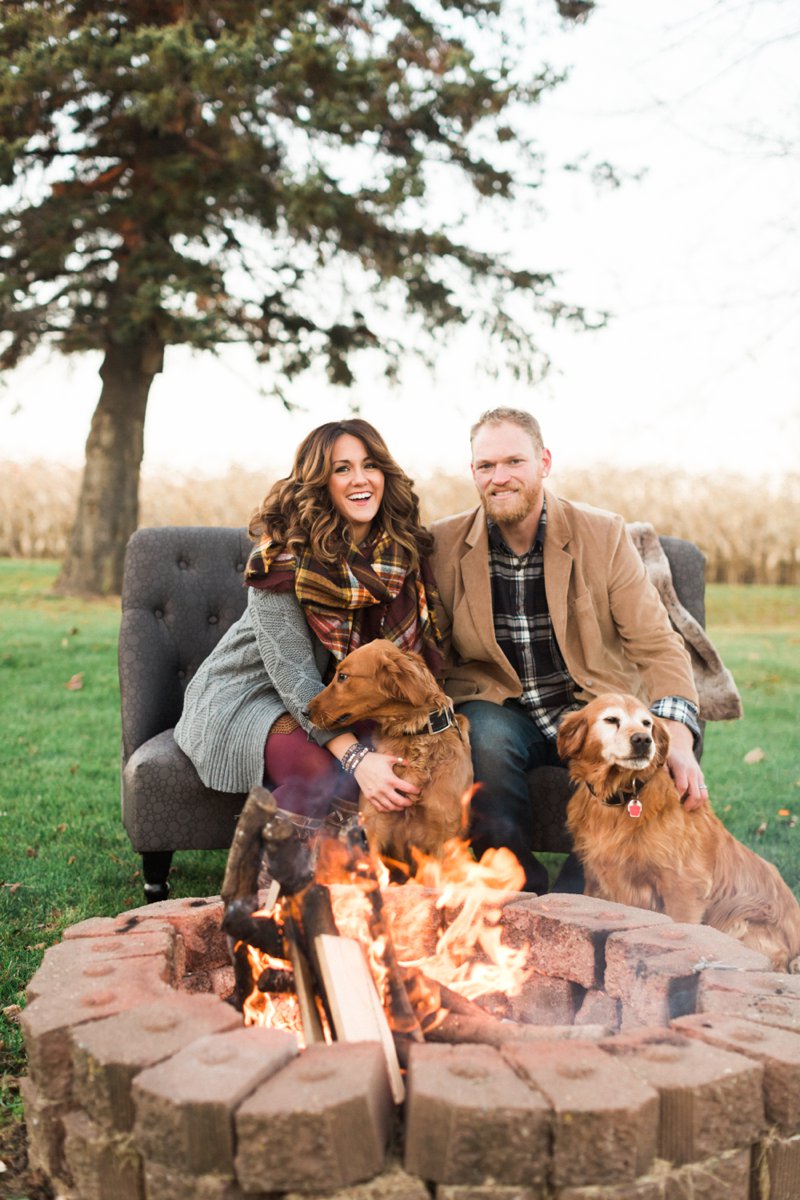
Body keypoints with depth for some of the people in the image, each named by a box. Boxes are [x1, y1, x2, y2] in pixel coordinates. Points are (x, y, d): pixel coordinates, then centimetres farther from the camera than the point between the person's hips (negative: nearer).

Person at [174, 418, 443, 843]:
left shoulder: (405, 550, -4)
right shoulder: (285, 555, -20)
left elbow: (414, 652, 2)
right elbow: (292, 672, -27)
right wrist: (357, 758, -38)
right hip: (250, 694, -5)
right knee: (336, 773, -32)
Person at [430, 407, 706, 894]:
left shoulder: (605, 535, -4)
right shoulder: (443, 545, -2)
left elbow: (657, 646, -6)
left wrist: (677, 737, -24)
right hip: (498, 711, 0)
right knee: (485, 735, -34)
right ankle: (525, 900, -15)